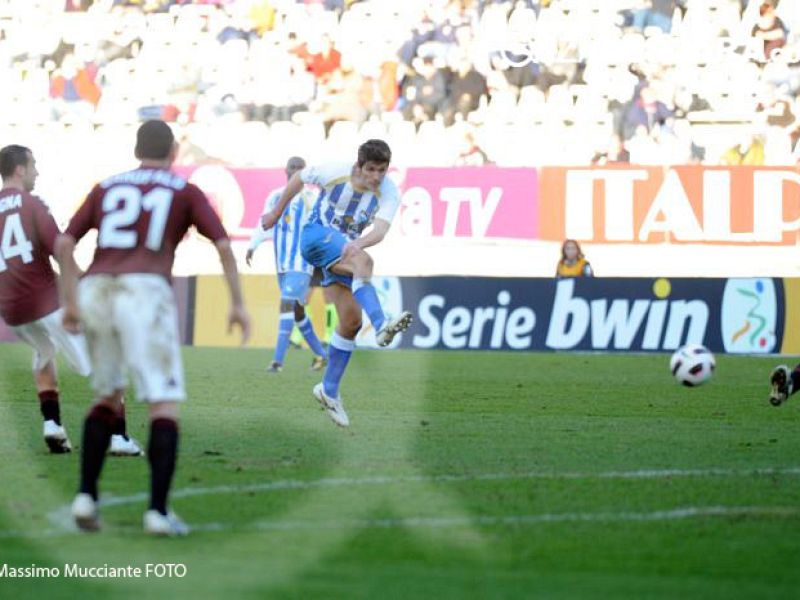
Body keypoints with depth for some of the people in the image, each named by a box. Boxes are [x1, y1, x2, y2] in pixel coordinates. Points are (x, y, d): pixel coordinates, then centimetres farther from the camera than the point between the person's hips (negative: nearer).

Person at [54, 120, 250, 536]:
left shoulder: (107, 187, 21)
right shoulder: (185, 192, 14)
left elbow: (64, 243, 14)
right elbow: (222, 244, 2)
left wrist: (70, 303, 18)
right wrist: (237, 304, 7)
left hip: (95, 291, 4)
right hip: (146, 290, -4)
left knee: (107, 398, 21)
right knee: (165, 405, -1)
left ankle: (86, 497, 12)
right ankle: (158, 511, -11)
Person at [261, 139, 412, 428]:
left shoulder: (389, 193, -13)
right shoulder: (335, 173, -17)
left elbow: (380, 230, -28)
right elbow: (299, 178, 1)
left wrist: (358, 243, -49)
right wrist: (276, 212, 12)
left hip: (346, 248, 5)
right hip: (317, 236, -5)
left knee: (351, 320, -3)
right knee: (362, 261, -35)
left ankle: (329, 390, 12)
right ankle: (381, 325, -56)